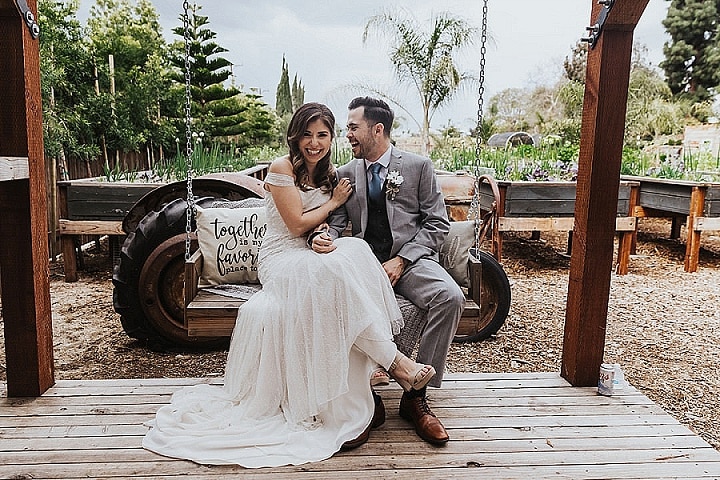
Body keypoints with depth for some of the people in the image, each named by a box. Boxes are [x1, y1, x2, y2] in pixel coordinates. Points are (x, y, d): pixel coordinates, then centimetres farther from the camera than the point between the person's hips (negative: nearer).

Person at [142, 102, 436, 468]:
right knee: (332, 271, -38)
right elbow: (297, 224, -10)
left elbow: (324, 222, 14)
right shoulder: (282, 168, -6)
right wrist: (333, 202, 1)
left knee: (354, 250, -30)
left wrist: (324, 233, -10)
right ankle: (393, 360, -31)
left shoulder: (329, 173, 14)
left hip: (317, 256, 6)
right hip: (282, 257, -6)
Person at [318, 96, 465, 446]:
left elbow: (438, 223, 1)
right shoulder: (345, 173, 14)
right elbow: (335, 223, 8)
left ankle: (416, 394, -17)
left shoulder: (418, 166, 6)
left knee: (450, 297, -31)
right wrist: (324, 237, -18)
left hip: (410, 258, -1)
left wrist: (400, 261, -11)